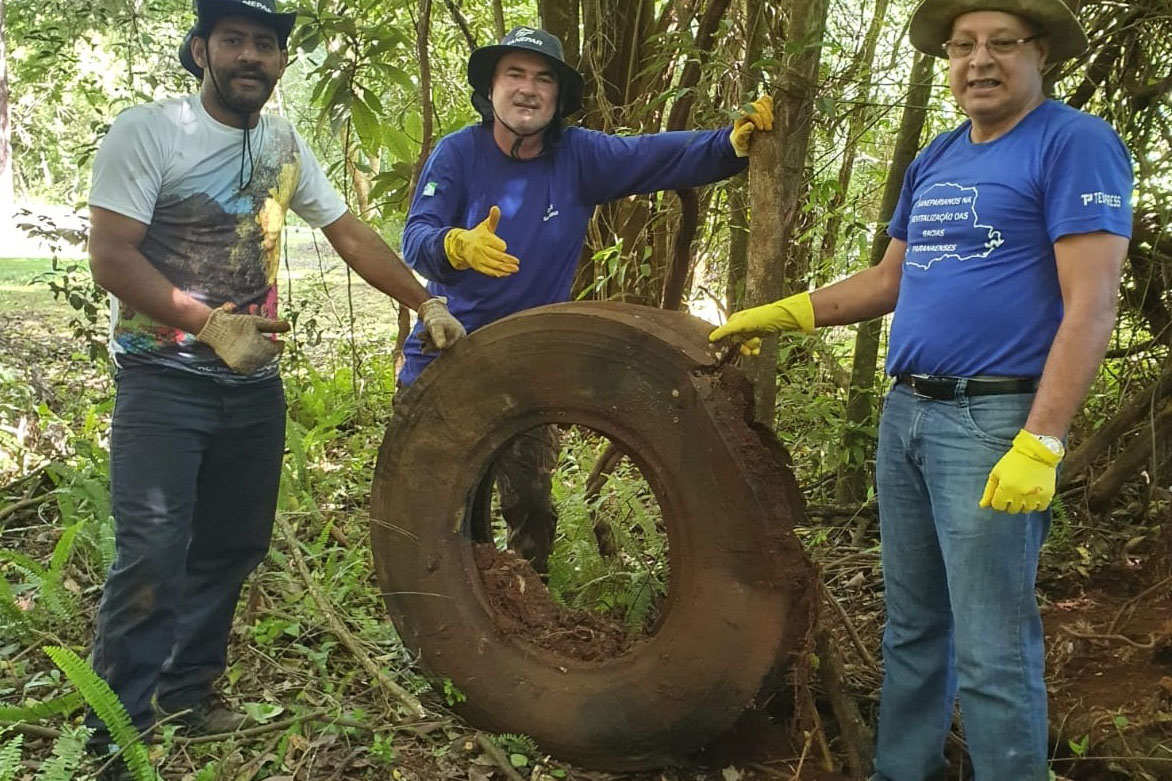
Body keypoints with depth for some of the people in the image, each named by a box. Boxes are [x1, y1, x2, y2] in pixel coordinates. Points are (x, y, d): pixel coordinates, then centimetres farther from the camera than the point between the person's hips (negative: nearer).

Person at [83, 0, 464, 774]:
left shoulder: (284, 146, 7)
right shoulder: (147, 131, -9)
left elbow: (351, 233, 10)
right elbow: (110, 256, -14)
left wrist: (427, 303, 2)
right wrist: (210, 324, -23)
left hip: (254, 382, 6)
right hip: (163, 379, -5)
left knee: (233, 545, 10)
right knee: (153, 553, -10)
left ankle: (187, 690, 25)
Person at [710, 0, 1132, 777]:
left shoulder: (1076, 143, -7)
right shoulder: (934, 160, 15)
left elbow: (1090, 306, -15)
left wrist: (1041, 442, -22)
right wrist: (778, 315, 16)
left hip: (994, 419, -7)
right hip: (905, 413, 7)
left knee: (991, 649, -4)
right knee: (913, 626, 17)